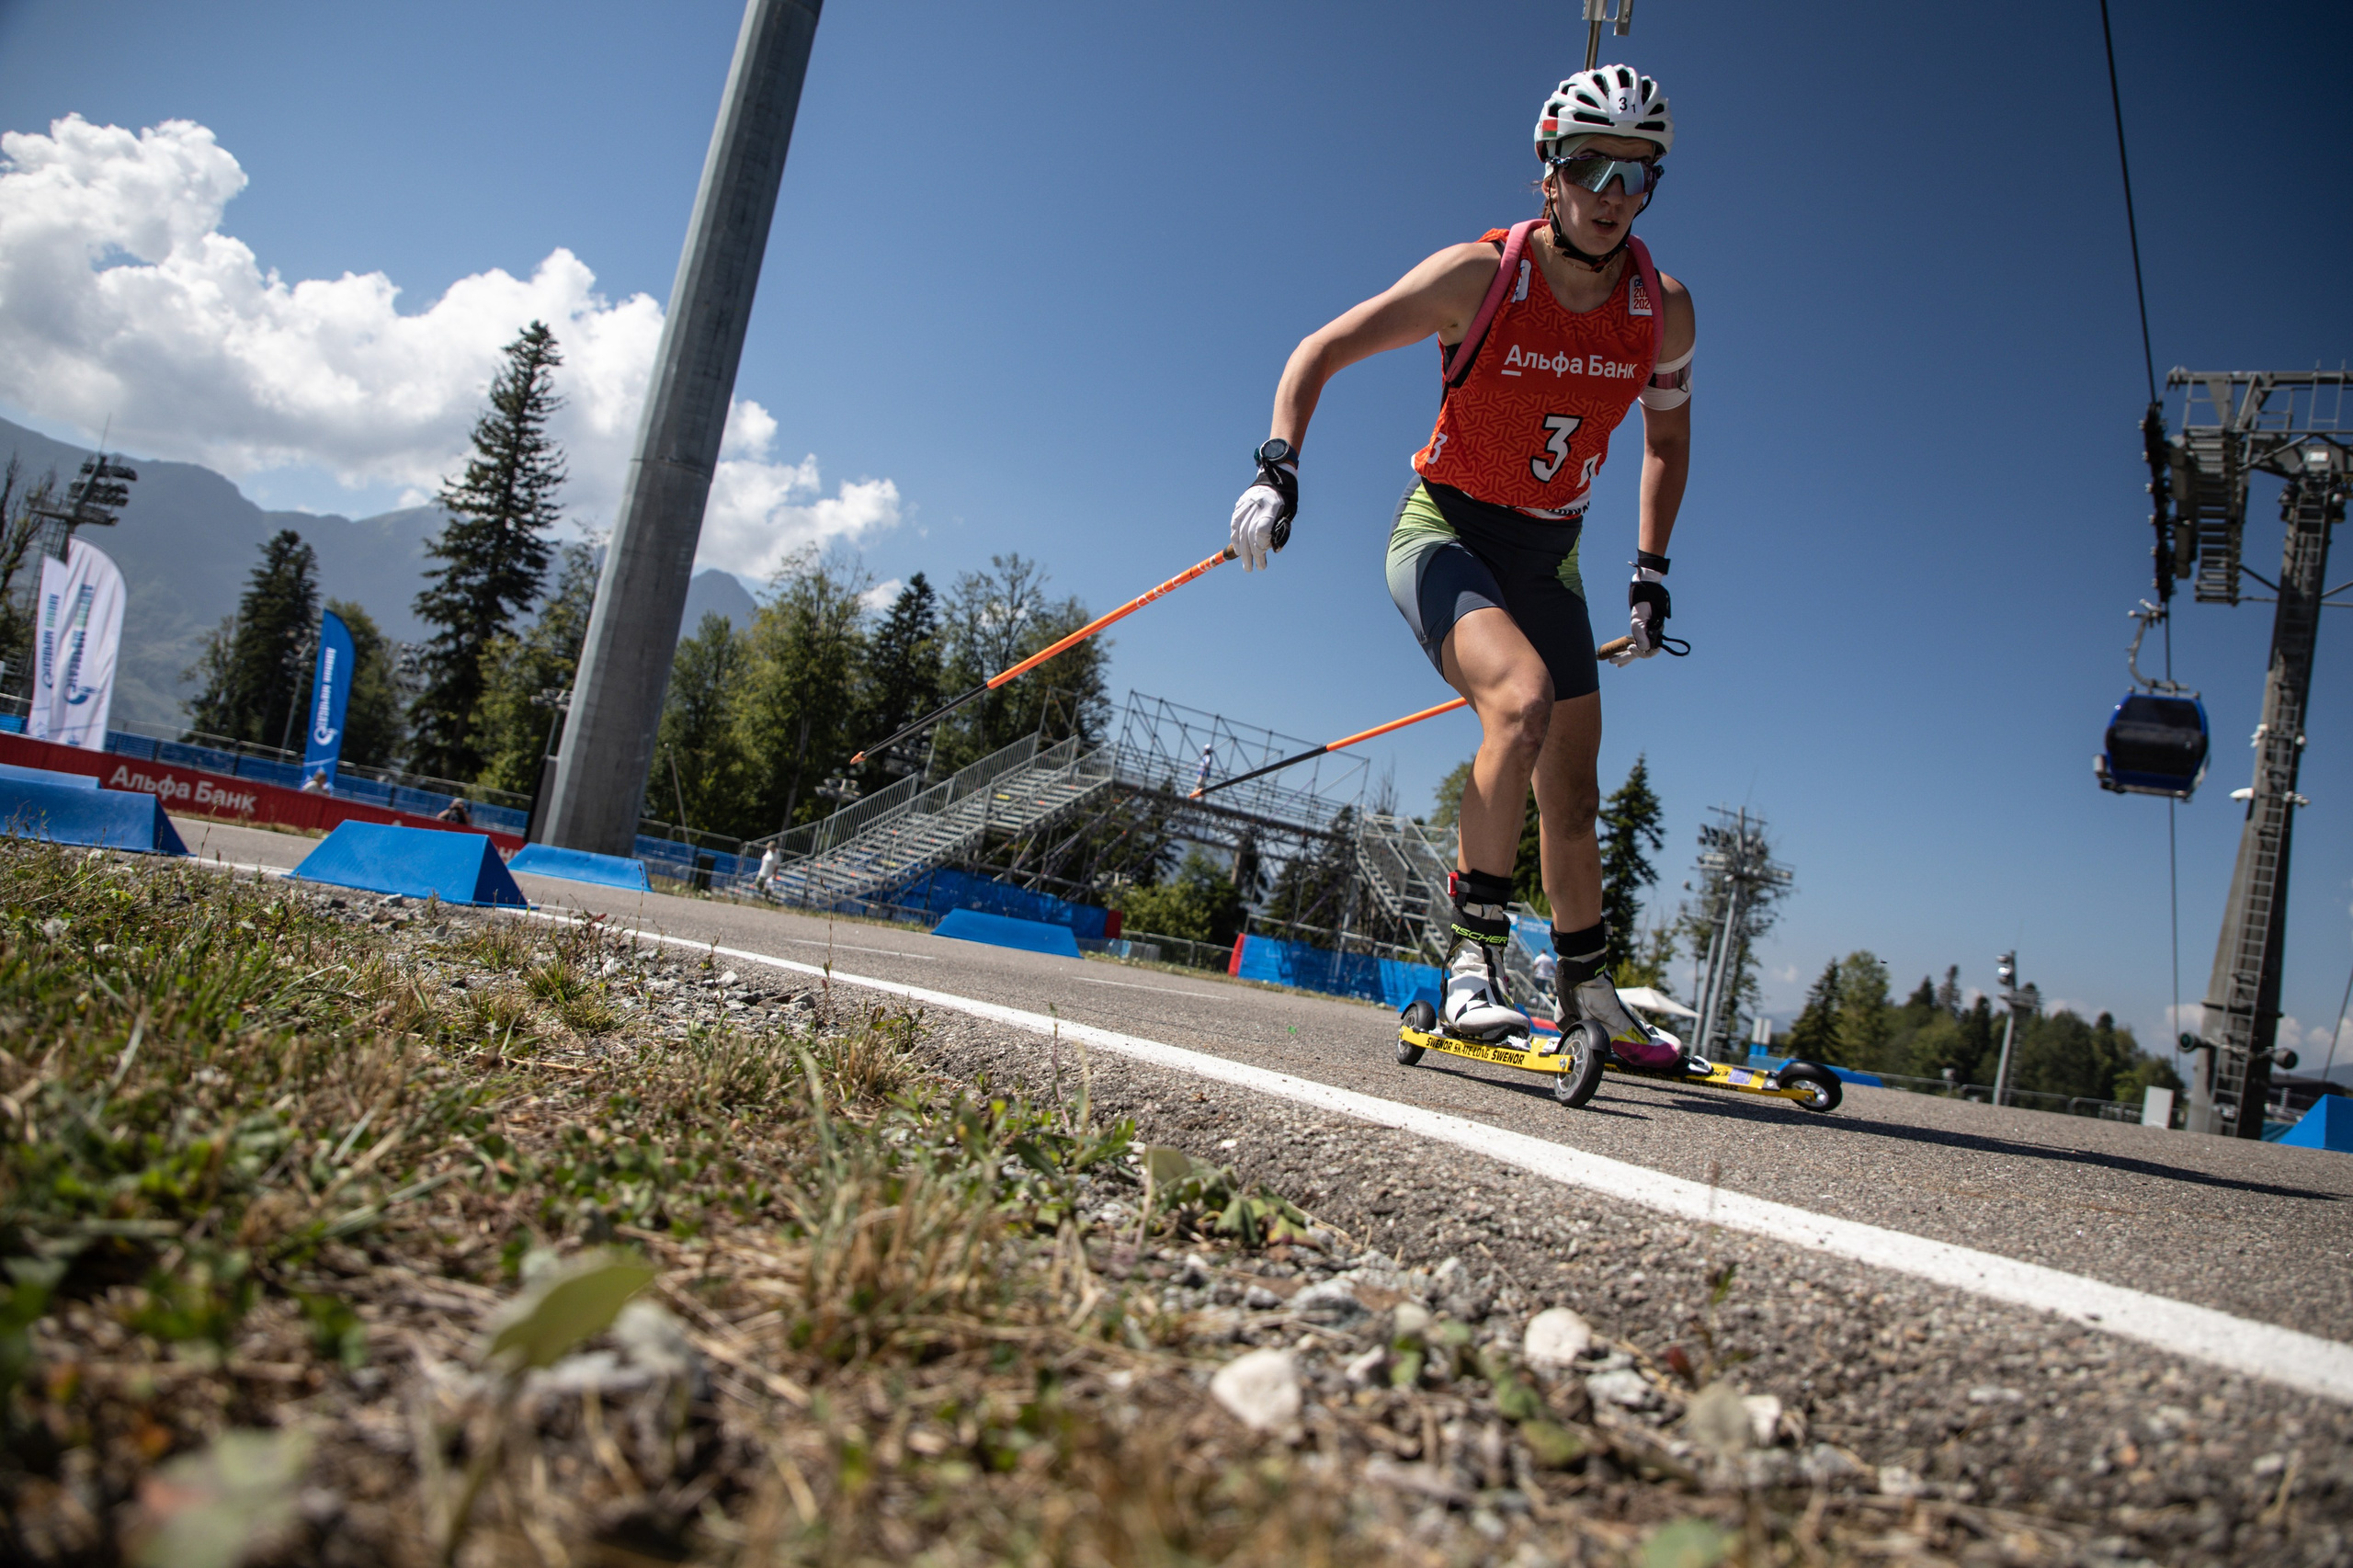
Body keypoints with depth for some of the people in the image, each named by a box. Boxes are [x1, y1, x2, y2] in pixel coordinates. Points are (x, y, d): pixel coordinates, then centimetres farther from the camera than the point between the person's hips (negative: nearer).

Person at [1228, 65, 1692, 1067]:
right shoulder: (1480, 275, -16)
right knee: (1523, 697, -33)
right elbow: (1319, 352, -12)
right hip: (1443, 531, -4)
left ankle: (1589, 994, 23)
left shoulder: (1662, 311, -5)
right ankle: (1474, 955, -23)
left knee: (1571, 796, 5)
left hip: (1544, 557, 5)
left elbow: (1666, 439, 13)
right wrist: (1278, 470, -25)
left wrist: (1649, 573, 9)